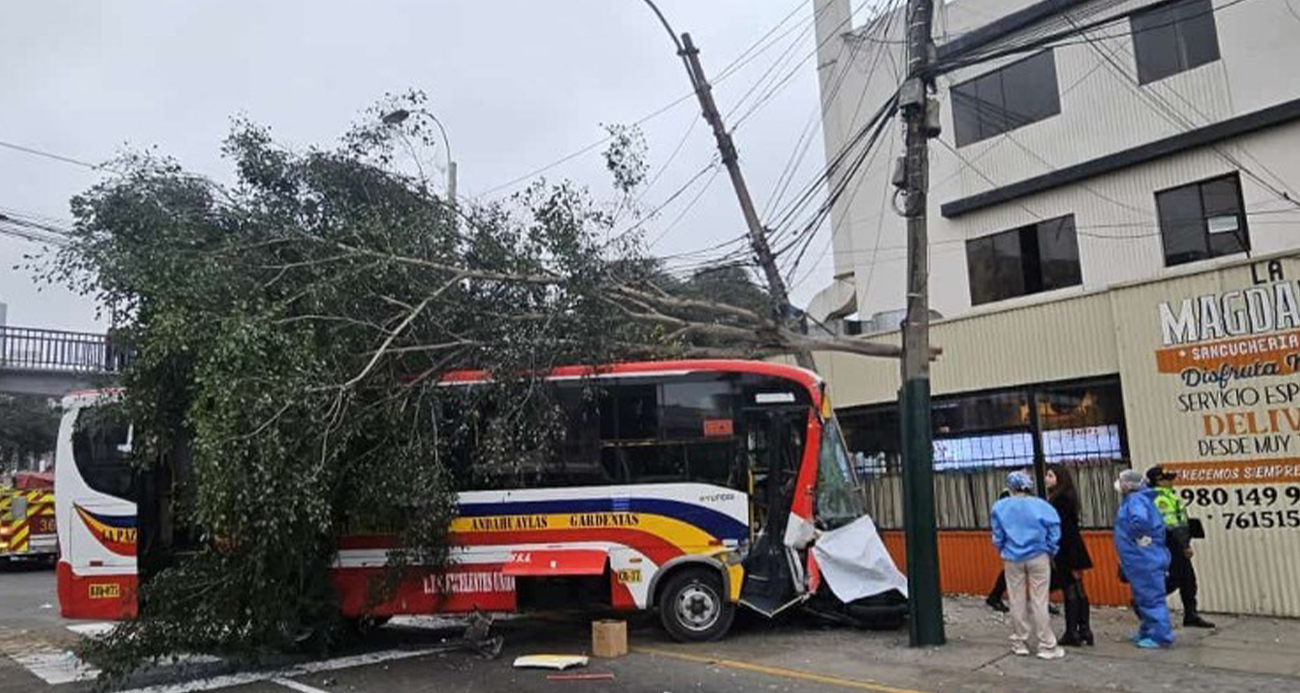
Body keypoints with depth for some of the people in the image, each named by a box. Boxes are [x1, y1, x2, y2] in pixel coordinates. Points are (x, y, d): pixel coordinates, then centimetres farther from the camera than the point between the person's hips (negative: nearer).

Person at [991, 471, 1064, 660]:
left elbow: (998, 537, 1)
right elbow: (1054, 534, -3)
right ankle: (1047, 646, 7)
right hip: (1038, 557, -1)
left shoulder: (1000, 507, -2)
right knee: (1039, 601, 2)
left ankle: (1020, 643, 18)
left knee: (1017, 602, 10)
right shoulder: (1041, 505, -4)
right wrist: (1050, 553, 9)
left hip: (1012, 559, 1)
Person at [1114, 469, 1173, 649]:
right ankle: (1147, 632, 29)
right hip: (1140, 560, 11)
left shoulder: (1136, 500, -18)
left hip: (1145, 560, -11)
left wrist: (1138, 536, -22)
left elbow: (1140, 519, -37)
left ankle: (1160, 636, 3)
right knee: (1143, 597, 19)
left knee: (1150, 597, -4)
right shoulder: (1133, 499, 14)